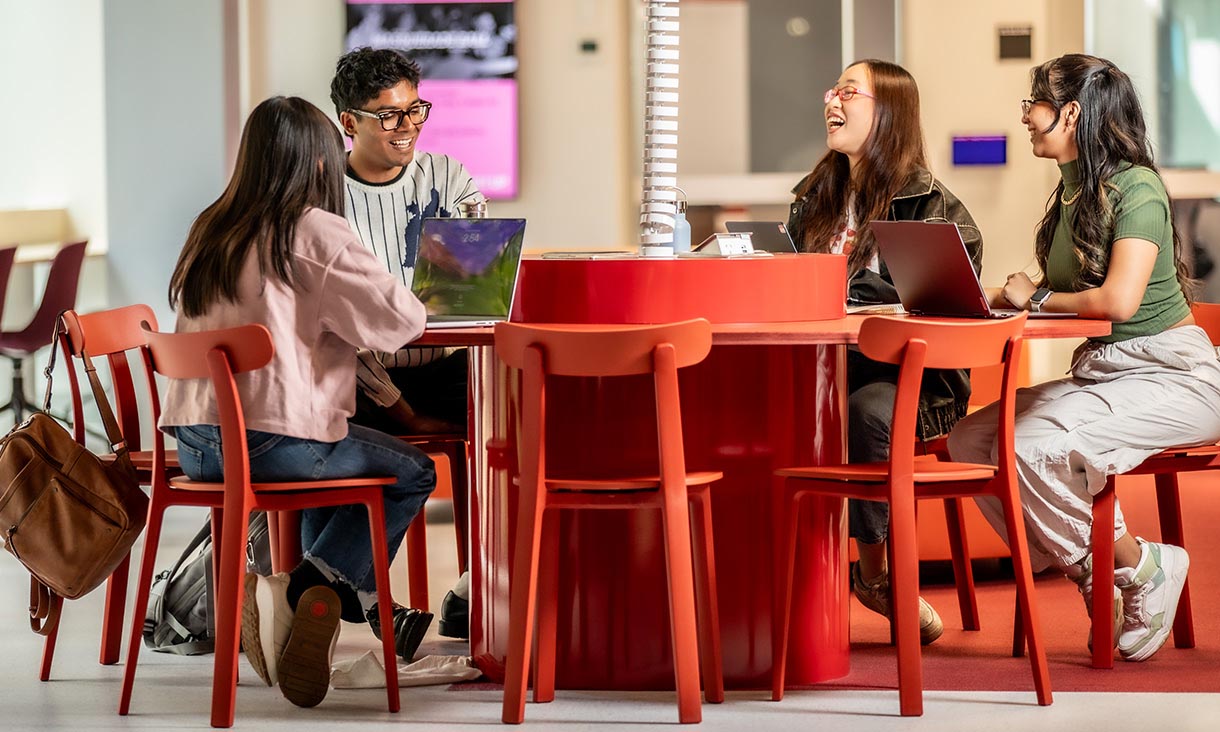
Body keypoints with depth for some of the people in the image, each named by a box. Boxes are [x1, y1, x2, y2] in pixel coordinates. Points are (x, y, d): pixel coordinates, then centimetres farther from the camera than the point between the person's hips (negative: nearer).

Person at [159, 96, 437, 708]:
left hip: (196, 444, 8)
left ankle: (363, 603, 29)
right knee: (411, 472, 13)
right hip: (273, 443, -7)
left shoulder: (210, 231, 13)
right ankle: (307, 585, -3)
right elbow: (399, 319, -8)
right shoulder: (313, 232, -8)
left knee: (328, 453, 34)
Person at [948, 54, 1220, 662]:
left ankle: (1141, 568, -8)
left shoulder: (1135, 189, -15)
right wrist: (1005, 296, -3)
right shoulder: (1072, 190, 11)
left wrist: (1038, 297, -12)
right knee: (971, 440, -6)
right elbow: (1053, 291, 17)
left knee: (1034, 448, -29)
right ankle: (1088, 573, -1)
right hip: (1099, 371, 9)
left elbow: (1118, 300, -27)